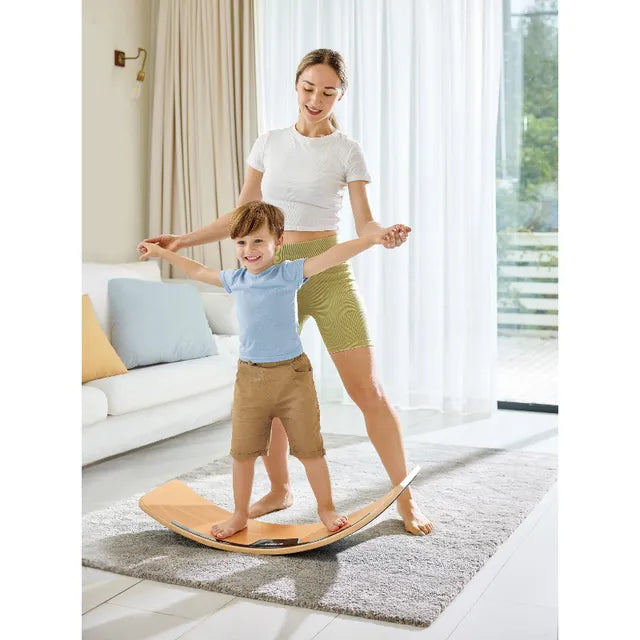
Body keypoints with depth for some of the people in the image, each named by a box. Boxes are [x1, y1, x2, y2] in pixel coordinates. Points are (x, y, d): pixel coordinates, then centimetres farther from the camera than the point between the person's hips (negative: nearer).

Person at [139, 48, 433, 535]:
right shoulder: (270, 144, 9)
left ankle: (405, 497, 7)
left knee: (368, 390, -6)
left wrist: (386, 235, -30)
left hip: (328, 273, -3)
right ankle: (279, 490, 25)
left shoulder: (347, 151, 1)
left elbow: (364, 223, -6)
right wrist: (182, 241, 5)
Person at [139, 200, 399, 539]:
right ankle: (240, 515, 25)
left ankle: (326, 508, 25)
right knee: (243, 450, 9)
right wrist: (162, 252, 36)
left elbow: (331, 255, -18)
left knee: (309, 448, 6)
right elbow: (198, 270, 26)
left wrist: (373, 238, -28)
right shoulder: (235, 279, 8)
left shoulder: (288, 273, -6)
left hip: (292, 374, -4)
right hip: (250, 376, 4)